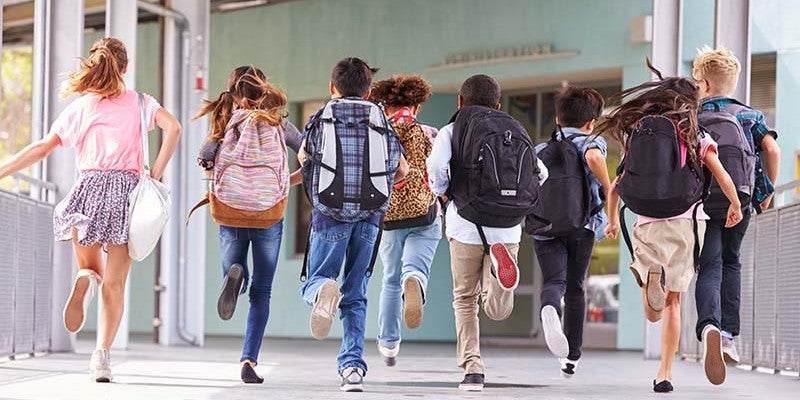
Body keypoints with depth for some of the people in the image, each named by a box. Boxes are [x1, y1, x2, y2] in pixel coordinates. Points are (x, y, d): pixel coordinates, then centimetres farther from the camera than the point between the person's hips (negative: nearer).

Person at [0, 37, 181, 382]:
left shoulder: (80, 107, 10)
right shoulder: (139, 102, 10)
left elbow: (43, 147, 6)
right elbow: (173, 127, -7)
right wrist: (156, 174, -2)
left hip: (89, 189, 0)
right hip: (126, 189, 0)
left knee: (91, 268, 17)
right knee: (114, 284, 4)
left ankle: (85, 280, -21)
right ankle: (102, 354, -11)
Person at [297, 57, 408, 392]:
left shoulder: (320, 119, 7)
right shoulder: (381, 122, 12)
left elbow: (303, 157, 26)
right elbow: (402, 170, 23)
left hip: (331, 211, -2)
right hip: (370, 214, 2)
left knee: (314, 281, 6)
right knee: (355, 295, 11)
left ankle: (323, 290, -31)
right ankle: (352, 365, -1)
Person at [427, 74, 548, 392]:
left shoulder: (451, 131, 5)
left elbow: (436, 166, -13)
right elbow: (540, 172, 9)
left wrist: (442, 192, 7)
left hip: (466, 225, -2)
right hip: (506, 227, 2)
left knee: (465, 299, 12)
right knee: (498, 310, 3)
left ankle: (472, 369, 1)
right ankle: (499, 264, -28)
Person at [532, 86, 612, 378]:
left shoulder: (540, 150, 19)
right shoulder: (592, 142, 7)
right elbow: (593, 158, -18)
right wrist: (608, 190, -7)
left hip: (545, 229, 1)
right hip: (582, 225, -1)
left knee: (554, 282, -13)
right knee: (575, 288, 15)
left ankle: (550, 310, -51)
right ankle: (571, 358, 20)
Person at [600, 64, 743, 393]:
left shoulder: (637, 134, 9)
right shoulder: (695, 137, 2)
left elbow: (615, 187, 12)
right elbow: (723, 178, -5)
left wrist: (612, 220, 28)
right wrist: (735, 207, 15)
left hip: (647, 226, 1)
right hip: (686, 221, -1)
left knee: (654, 313, 4)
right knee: (673, 301, 11)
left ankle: (649, 277, -29)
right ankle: (664, 373, 3)